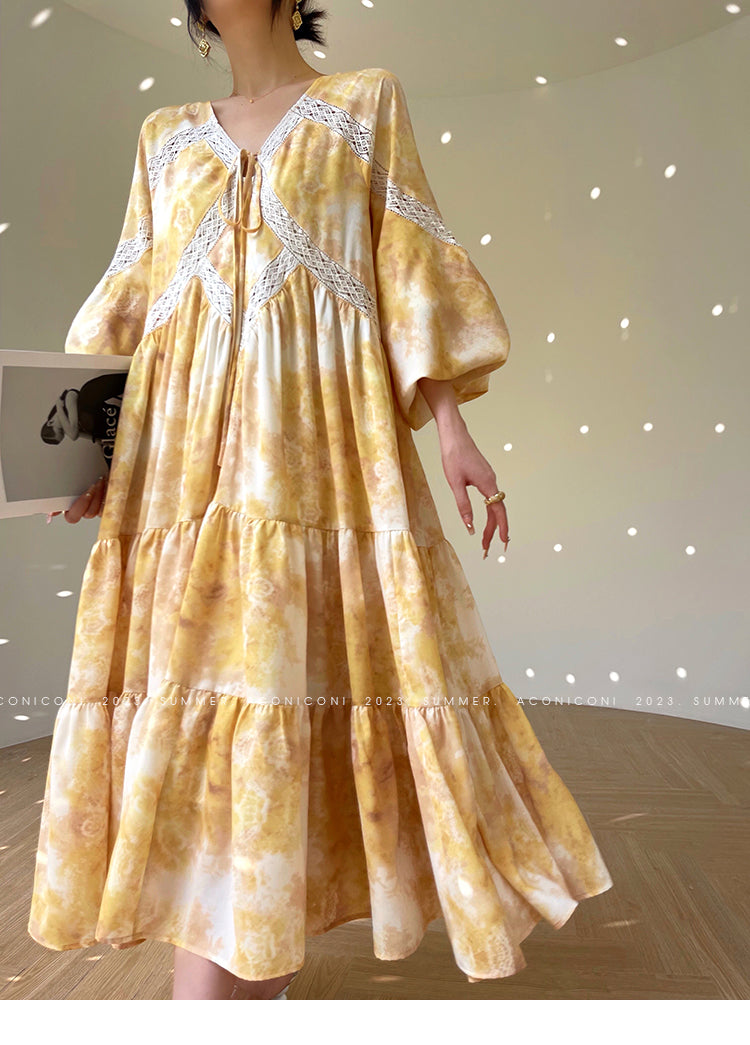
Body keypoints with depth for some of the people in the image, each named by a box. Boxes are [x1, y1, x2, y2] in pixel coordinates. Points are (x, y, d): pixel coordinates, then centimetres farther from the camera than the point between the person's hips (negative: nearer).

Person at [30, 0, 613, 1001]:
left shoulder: (369, 100, 17)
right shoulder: (168, 135, 24)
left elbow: (413, 270, 8)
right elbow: (134, 294, 18)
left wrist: (450, 424, -3)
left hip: (329, 436, -2)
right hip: (191, 450, 3)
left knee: (295, 664, -7)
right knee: (200, 671, -2)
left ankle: (259, 970, 8)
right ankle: (215, 991, 11)